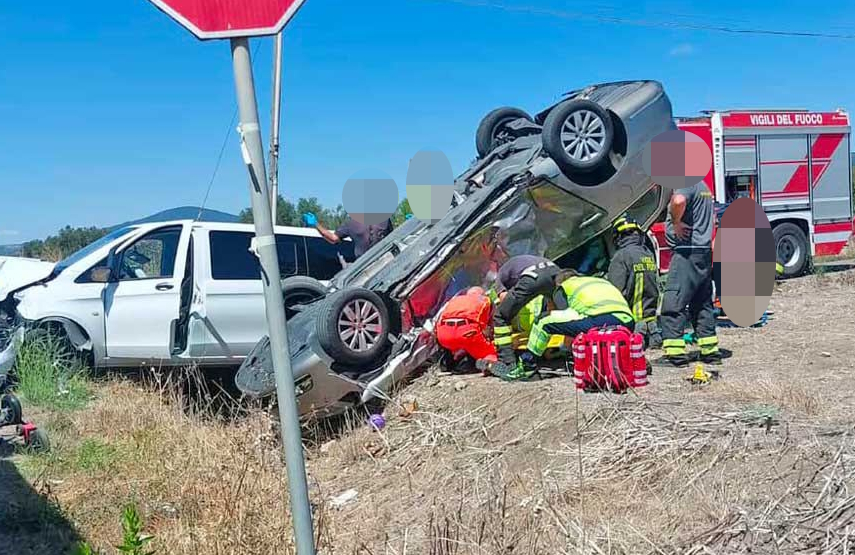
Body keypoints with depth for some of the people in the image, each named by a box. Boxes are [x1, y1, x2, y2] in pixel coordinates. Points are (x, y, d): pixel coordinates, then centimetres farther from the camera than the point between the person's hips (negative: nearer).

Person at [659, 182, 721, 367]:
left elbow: (678, 201, -35)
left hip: (687, 251, -10)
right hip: (704, 251, 10)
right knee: (703, 303, 15)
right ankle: (710, 350, 19)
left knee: (672, 303, -8)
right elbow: (712, 218, 32)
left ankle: (675, 353, -11)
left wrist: (676, 223, -19)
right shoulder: (702, 185, 20)